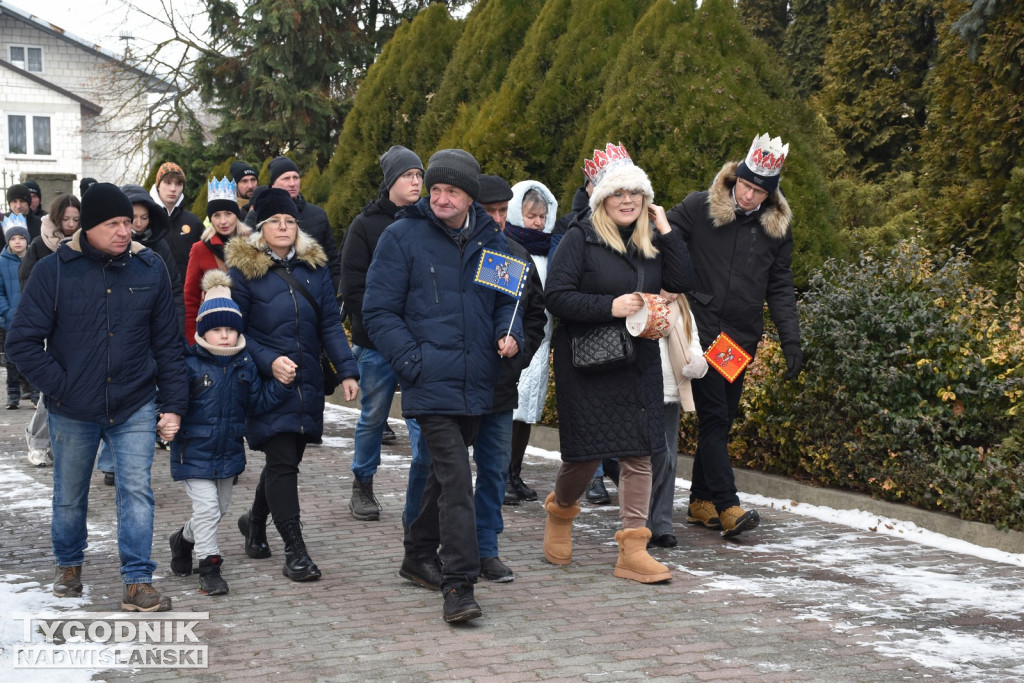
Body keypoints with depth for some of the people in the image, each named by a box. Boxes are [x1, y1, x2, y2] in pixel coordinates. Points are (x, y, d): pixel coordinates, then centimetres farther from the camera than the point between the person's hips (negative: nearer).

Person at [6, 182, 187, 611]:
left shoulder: (150, 269, -1)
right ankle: (68, 567, 37)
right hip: (72, 413, 0)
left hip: (135, 408, 0)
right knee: (70, 495, 15)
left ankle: (138, 583, 2)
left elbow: (168, 344, 3)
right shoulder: (53, 271, -8)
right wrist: (61, 388, -13)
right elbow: (22, 342, -7)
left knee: (136, 491, -5)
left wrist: (173, 405, 0)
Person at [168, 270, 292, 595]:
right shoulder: (190, 365, -16)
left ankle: (184, 539, 45)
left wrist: (281, 385, -7)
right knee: (206, 506, -9)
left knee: (220, 506, 20)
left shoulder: (245, 365, 0)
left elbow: (256, 403, 4)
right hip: (195, 451, -6)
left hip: (228, 450, 6)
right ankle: (209, 565, 2)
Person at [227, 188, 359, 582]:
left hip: (308, 383, 5)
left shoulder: (314, 267, 9)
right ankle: (295, 550, -4)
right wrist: (269, 361, -19)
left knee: (286, 457, 14)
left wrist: (347, 371, -4)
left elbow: (330, 324, 7)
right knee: (283, 461, -9)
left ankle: (255, 520, 40)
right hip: (266, 383, -5)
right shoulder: (243, 269, -4)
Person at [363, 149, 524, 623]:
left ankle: (420, 555, 34)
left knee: (446, 472, 17)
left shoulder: (491, 241, 10)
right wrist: (412, 361, -14)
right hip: (432, 383, -5)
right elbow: (379, 311, -4)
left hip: (477, 383, 6)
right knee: (456, 478, -14)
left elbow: (509, 297, 21)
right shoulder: (402, 237, -3)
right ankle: (458, 584, -13)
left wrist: (509, 333, -1)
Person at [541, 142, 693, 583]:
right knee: (586, 453, 0)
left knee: (639, 454, 0)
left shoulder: (652, 241, 10)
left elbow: (682, 282, -2)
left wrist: (665, 230, -6)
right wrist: (610, 306, -20)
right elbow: (556, 296, -14)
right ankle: (560, 511, 33)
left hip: (639, 362, 5)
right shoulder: (582, 238, -7)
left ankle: (632, 550, 4)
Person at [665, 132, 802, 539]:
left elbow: (780, 288, 10)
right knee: (713, 415, -10)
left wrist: (791, 341, 3)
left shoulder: (776, 227, 7)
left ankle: (701, 501, 20)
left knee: (722, 418, 10)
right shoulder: (698, 208, -5)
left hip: (742, 336, 5)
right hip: (701, 331, -4)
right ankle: (727, 506, -12)